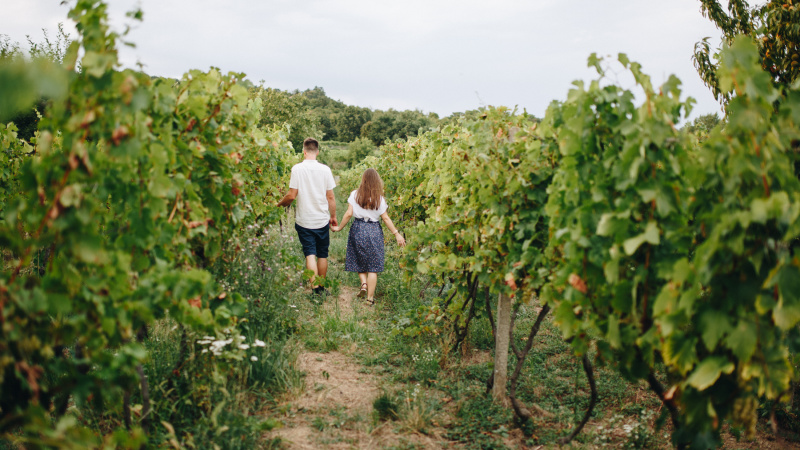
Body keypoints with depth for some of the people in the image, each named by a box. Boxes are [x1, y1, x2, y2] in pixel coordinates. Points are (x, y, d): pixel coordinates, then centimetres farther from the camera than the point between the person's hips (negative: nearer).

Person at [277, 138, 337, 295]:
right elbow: (330, 196, 1)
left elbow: (292, 195, -9)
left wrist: (280, 203, 10)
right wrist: (333, 217, 13)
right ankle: (322, 287, 25)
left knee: (310, 254, -1)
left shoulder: (297, 169, -8)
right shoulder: (325, 169, -3)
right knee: (322, 255, 13)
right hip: (322, 220, 2)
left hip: (304, 221, -2)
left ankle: (314, 287, -15)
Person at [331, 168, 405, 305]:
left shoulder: (355, 194, -3)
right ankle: (370, 297, 3)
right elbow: (386, 218, -4)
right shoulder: (379, 198, -4)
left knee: (359, 261, 20)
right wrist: (397, 234, 3)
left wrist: (340, 227, 7)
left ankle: (363, 283, -3)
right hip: (374, 231, -1)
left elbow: (349, 214, -6)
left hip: (358, 229, 1)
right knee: (372, 266, 3)